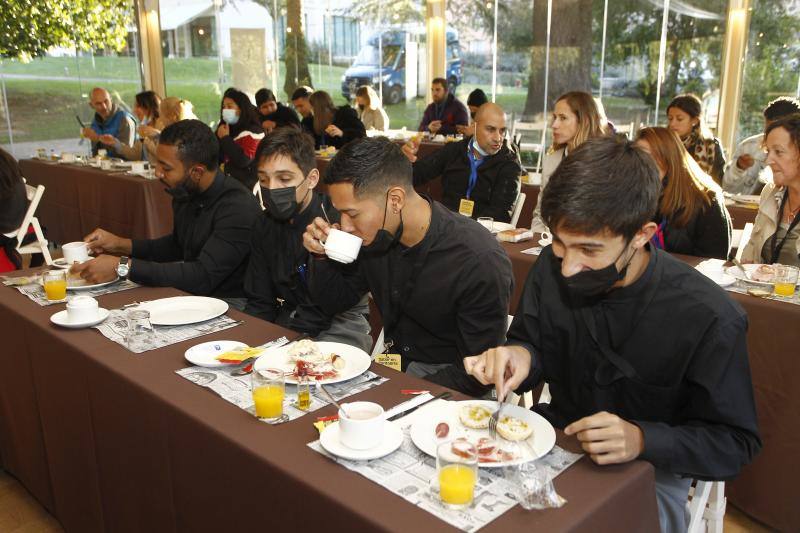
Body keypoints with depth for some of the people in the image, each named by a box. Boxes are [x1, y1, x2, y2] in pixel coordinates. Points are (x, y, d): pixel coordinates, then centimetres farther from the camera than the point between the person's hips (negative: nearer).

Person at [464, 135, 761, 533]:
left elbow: (735, 442, -13)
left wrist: (643, 440, -31)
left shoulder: (708, 318, -24)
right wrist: (519, 356, -23)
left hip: (650, 472, -2)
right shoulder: (551, 268, -12)